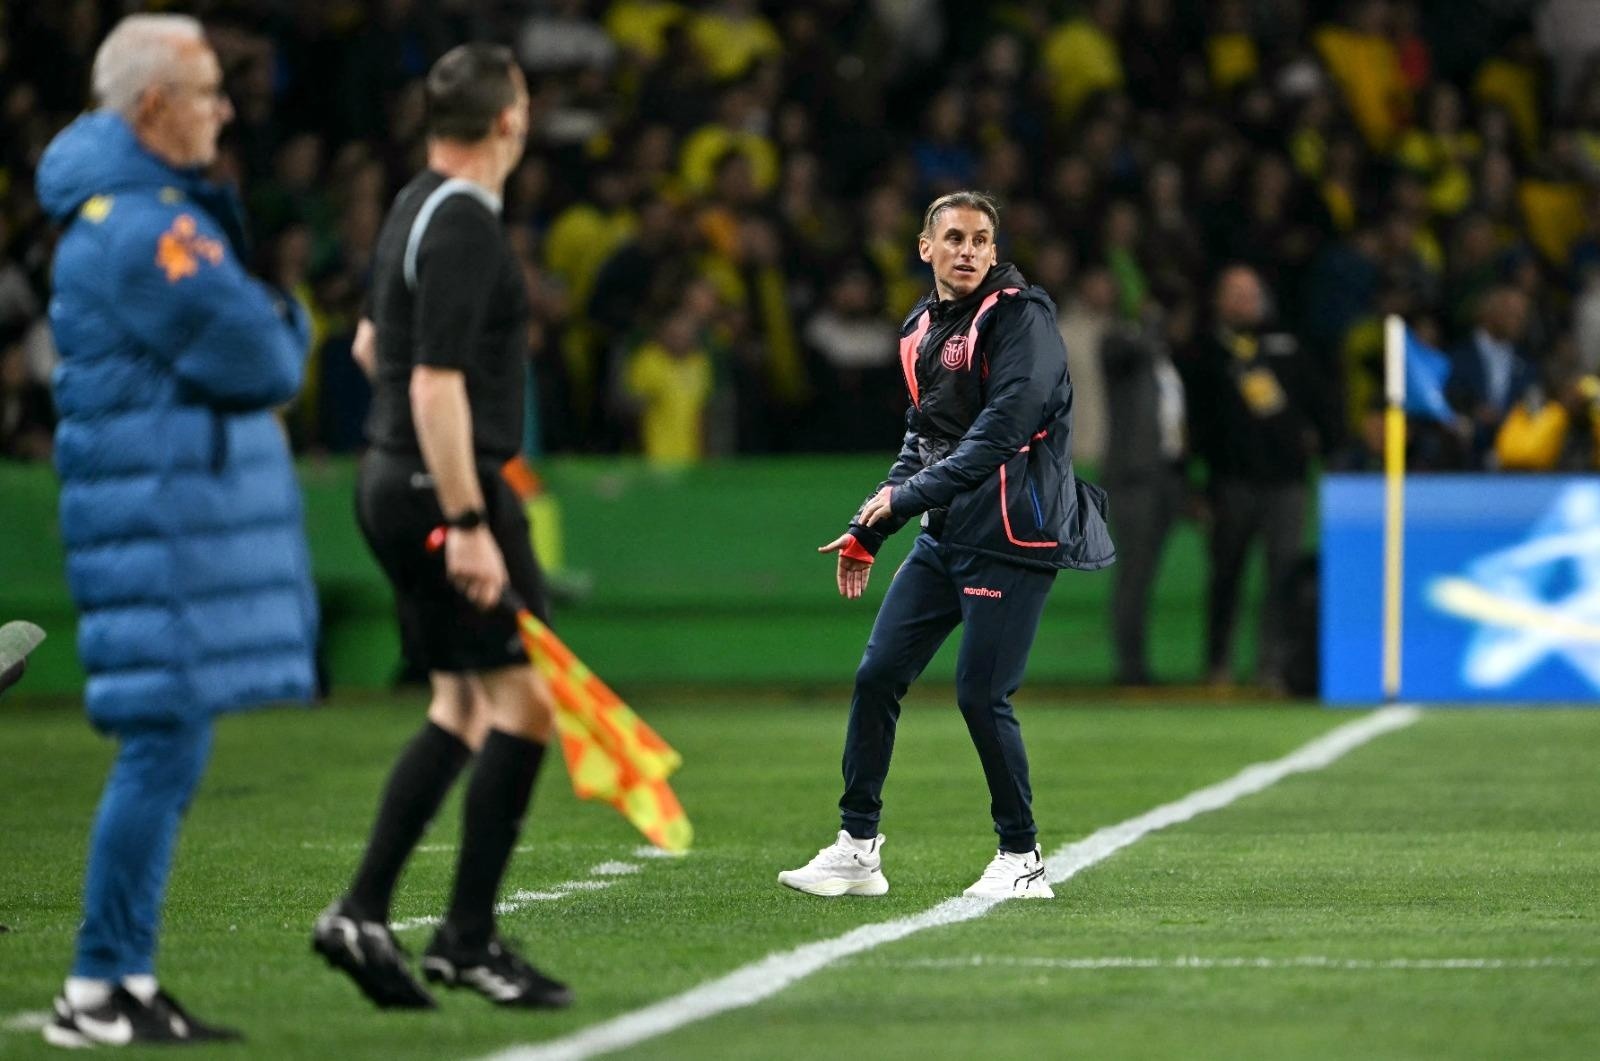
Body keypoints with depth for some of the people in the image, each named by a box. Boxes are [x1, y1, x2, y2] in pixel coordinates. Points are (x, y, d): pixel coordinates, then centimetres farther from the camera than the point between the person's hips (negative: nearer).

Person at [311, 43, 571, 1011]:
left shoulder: (419, 208, 13)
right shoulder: (465, 227, -17)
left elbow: (373, 345, 28)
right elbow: (435, 388, -23)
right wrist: (467, 525, -25)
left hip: (396, 484, 10)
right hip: (447, 489, -10)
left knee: (463, 707, 13)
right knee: (524, 702, -7)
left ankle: (363, 914, 8)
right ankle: (469, 938, -6)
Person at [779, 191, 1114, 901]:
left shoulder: (1020, 317, -10)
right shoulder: (922, 329, 14)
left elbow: (1003, 429, -20)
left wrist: (907, 496, -20)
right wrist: (868, 531, 20)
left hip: (1011, 537, -8)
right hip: (945, 536, 8)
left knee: (980, 696, -9)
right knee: (877, 676, 2)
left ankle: (1022, 861, 7)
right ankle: (857, 849, 10)